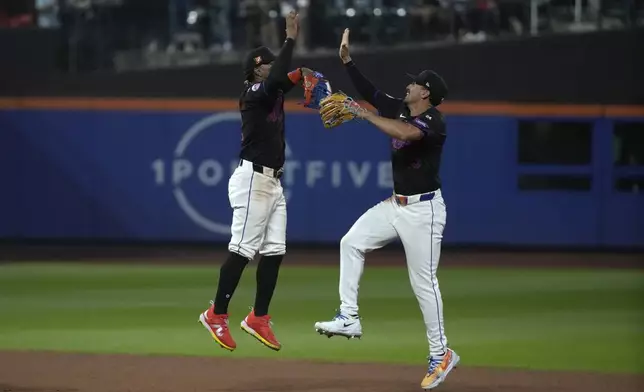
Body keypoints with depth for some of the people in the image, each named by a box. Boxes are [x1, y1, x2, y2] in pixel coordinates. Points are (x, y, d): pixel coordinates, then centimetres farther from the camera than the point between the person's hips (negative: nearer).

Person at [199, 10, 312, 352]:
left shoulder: (274, 93, 15)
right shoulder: (253, 93, -13)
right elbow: (276, 79, -30)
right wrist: (290, 38, -26)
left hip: (273, 182, 9)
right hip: (253, 179, -9)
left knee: (274, 251, 7)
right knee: (243, 249, -9)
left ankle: (258, 318, 13)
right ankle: (216, 314, -2)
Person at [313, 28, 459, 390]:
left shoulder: (434, 122, -20)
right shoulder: (400, 109, 5)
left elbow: (405, 133, -40)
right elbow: (371, 92, 13)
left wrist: (365, 114, -34)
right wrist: (347, 60, 4)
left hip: (423, 210, -9)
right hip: (395, 205, 9)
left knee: (424, 282, -5)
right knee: (352, 242, 0)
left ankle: (441, 354, 5)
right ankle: (349, 318, 1)